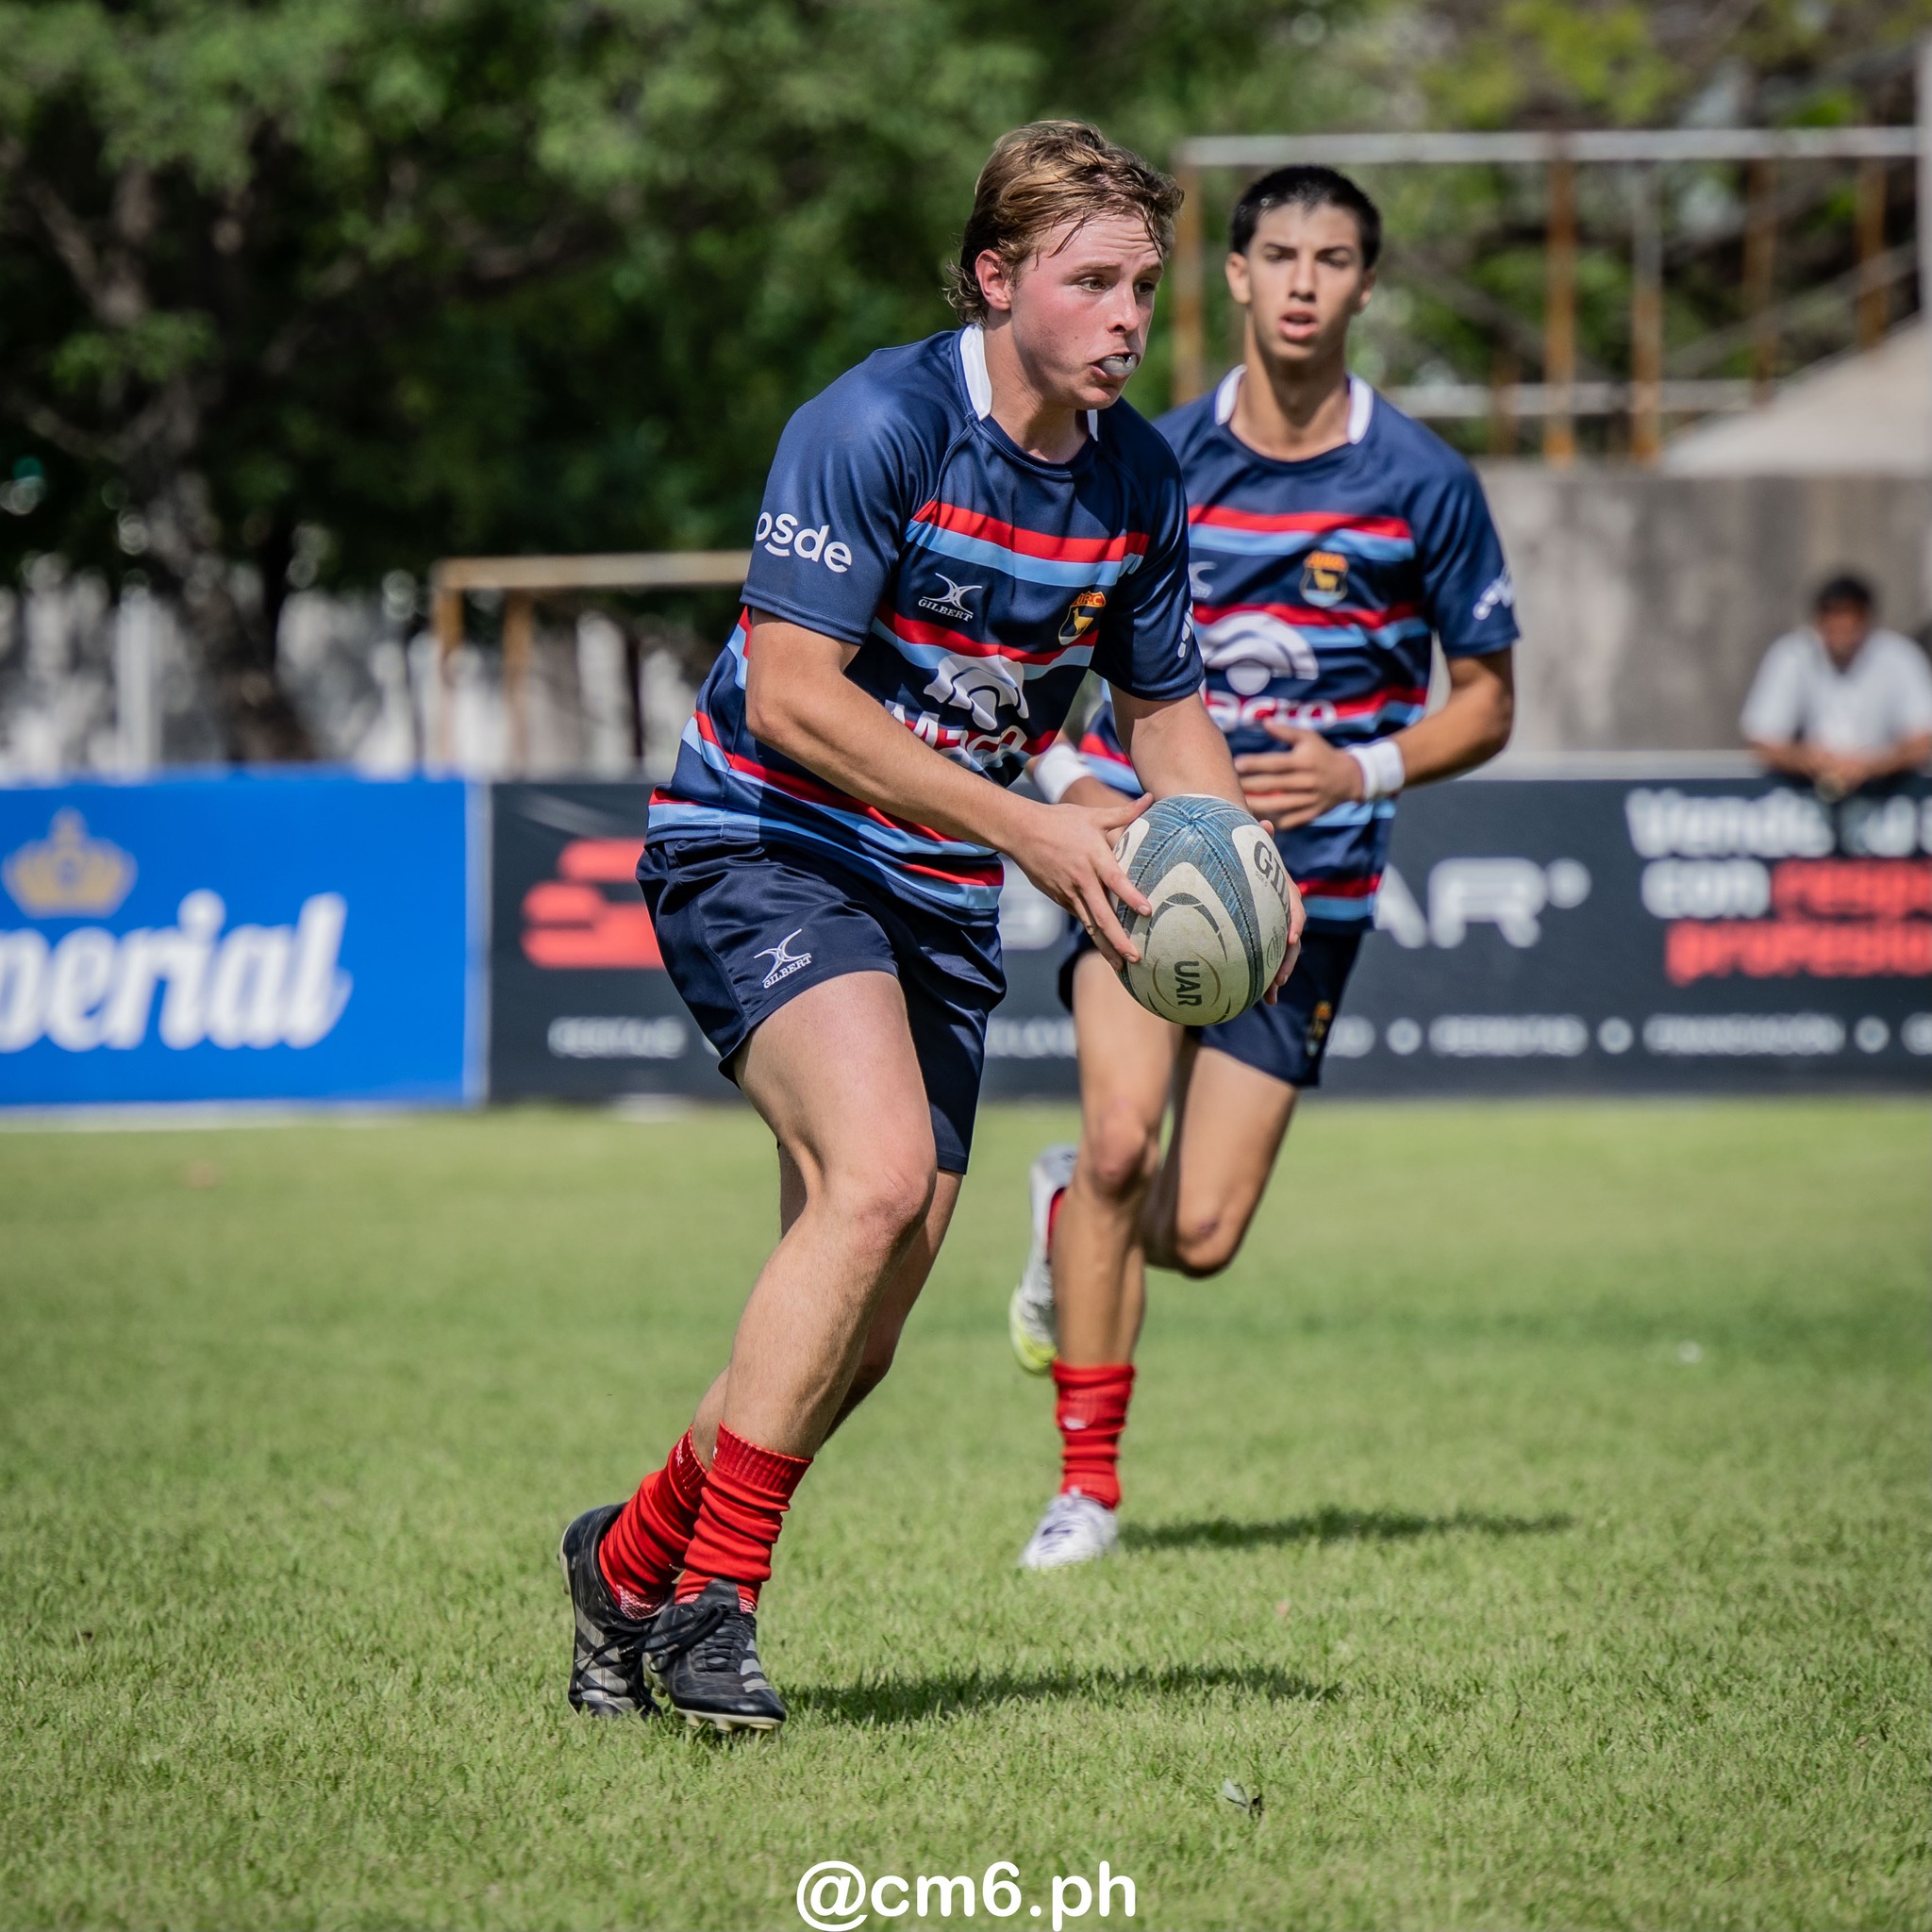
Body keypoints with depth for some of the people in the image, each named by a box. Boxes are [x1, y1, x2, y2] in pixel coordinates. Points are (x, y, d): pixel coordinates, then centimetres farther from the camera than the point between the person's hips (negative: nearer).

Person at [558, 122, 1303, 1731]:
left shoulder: (1135, 477, 3)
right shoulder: (878, 424, -18)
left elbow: (1165, 703, 18)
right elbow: (788, 695, -23)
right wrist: (1027, 826, -27)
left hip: (938, 899, 7)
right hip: (762, 845, -7)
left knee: (860, 1341, 3)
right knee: (880, 1176, -30)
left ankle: (631, 1562, 27)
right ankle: (713, 1599, -20)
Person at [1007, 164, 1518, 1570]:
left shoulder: (1425, 483, -3)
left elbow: (1486, 703, 6)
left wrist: (1362, 772, -12)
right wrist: (1074, 783, -9)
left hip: (1309, 875, 0)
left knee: (1199, 1236, -4)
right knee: (1123, 1136, -22)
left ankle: (1070, 1214, 33)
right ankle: (1088, 1480, -6)